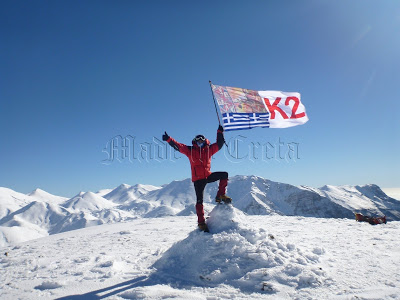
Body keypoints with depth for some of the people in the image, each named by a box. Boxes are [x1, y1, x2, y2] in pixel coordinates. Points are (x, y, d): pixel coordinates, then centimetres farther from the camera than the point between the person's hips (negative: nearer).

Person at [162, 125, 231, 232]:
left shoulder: (209, 149, 12)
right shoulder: (190, 150, 6)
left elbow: (219, 144, 14)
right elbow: (177, 146, 0)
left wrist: (220, 132, 9)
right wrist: (169, 139, -12)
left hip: (208, 176, 3)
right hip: (198, 179, -3)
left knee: (224, 175, -10)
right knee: (199, 200, -5)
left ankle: (220, 196, -1)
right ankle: (201, 222, 0)